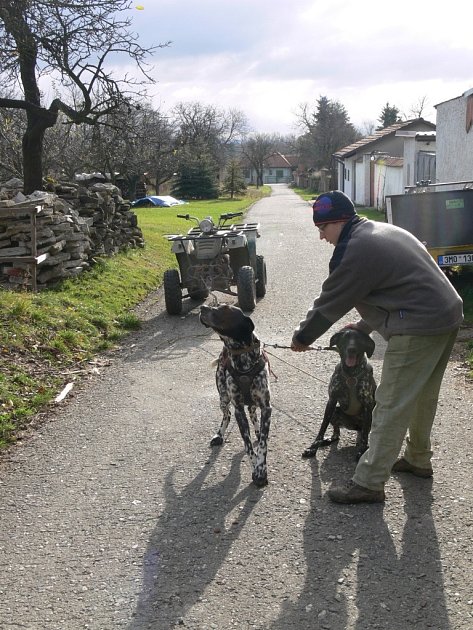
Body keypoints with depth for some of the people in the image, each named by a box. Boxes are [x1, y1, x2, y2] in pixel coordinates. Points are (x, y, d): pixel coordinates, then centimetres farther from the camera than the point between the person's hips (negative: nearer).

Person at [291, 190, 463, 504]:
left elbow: (329, 304, -6)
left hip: (418, 329, -10)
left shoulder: (355, 252, -15)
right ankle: (418, 460, 39)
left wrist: (302, 338, 9)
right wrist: (363, 326, 27)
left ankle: (368, 484, 2)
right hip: (449, 315, 10)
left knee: (392, 407, -5)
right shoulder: (382, 231, 17)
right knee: (423, 396, 23)